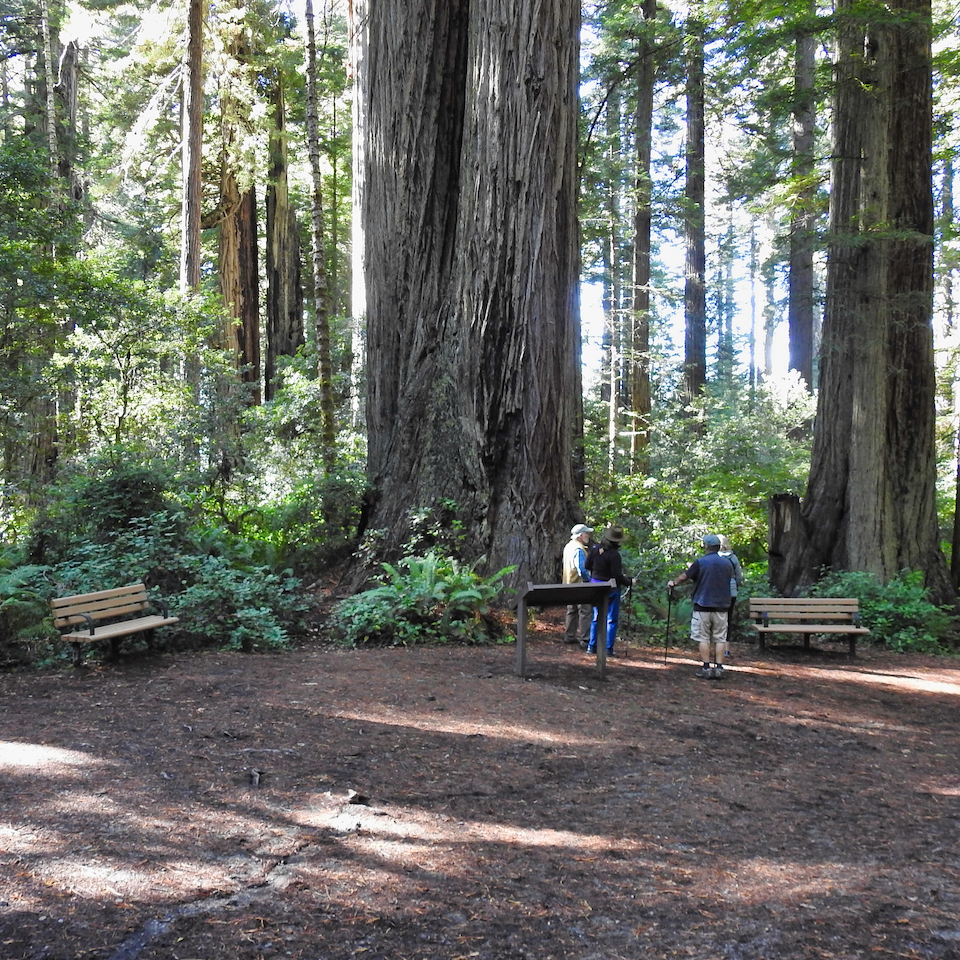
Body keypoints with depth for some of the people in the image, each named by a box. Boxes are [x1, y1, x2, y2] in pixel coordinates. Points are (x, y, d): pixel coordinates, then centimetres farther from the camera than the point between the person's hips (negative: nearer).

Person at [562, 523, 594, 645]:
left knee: (572, 611, 17)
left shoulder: (568, 546, 12)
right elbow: (582, 568, -25)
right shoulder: (578, 549, -19)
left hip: (569, 584, 10)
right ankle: (585, 639, -7)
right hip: (580, 585, -10)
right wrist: (589, 579, -13)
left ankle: (569, 636, 23)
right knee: (585, 611, -6)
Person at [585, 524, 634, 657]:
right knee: (612, 619, 4)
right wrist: (629, 581, -5)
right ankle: (608, 649, 5)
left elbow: (588, 566, 7)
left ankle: (592, 646, 18)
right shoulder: (614, 555, -20)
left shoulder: (595, 550, -1)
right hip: (610, 588, -6)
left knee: (596, 617, 16)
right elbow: (617, 576, -20)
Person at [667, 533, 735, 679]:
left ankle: (707, 668, 1)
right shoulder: (727, 563, 5)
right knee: (720, 638, 7)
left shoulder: (700, 563, -9)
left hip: (703, 606, -4)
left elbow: (684, 576, 1)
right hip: (722, 607, 4)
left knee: (703, 638, 3)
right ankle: (718, 668, 4)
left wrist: (673, 583, 22)